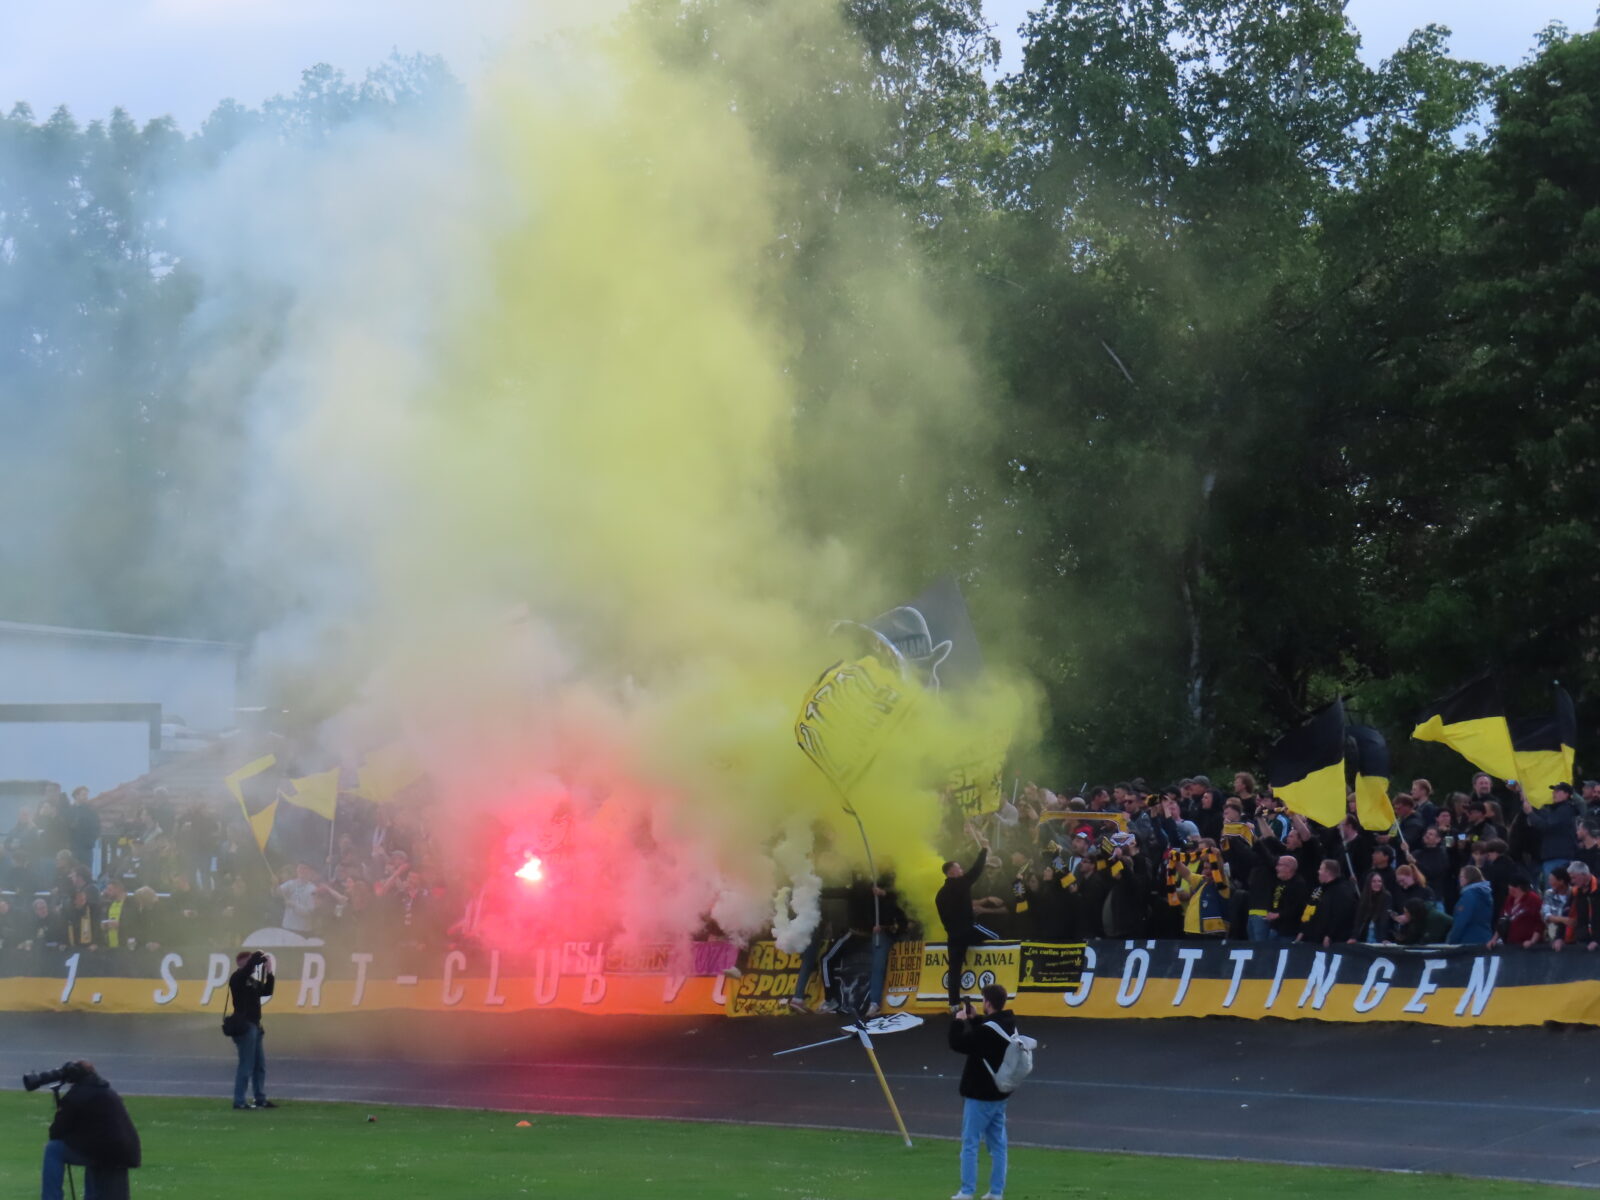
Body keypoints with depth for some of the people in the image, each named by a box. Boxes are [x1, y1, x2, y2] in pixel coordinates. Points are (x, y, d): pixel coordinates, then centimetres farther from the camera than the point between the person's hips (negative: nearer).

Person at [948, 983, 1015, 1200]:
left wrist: (959, 1021, -5)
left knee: (970, 1143, -1)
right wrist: (973, 1019, 13)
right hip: (999, 1094, 8)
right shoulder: (1009, 1025, 5)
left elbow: (958, 1044, -18)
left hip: (979, 1096, -8)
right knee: (997, 1143, 11)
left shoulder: (986, 1029, -24)